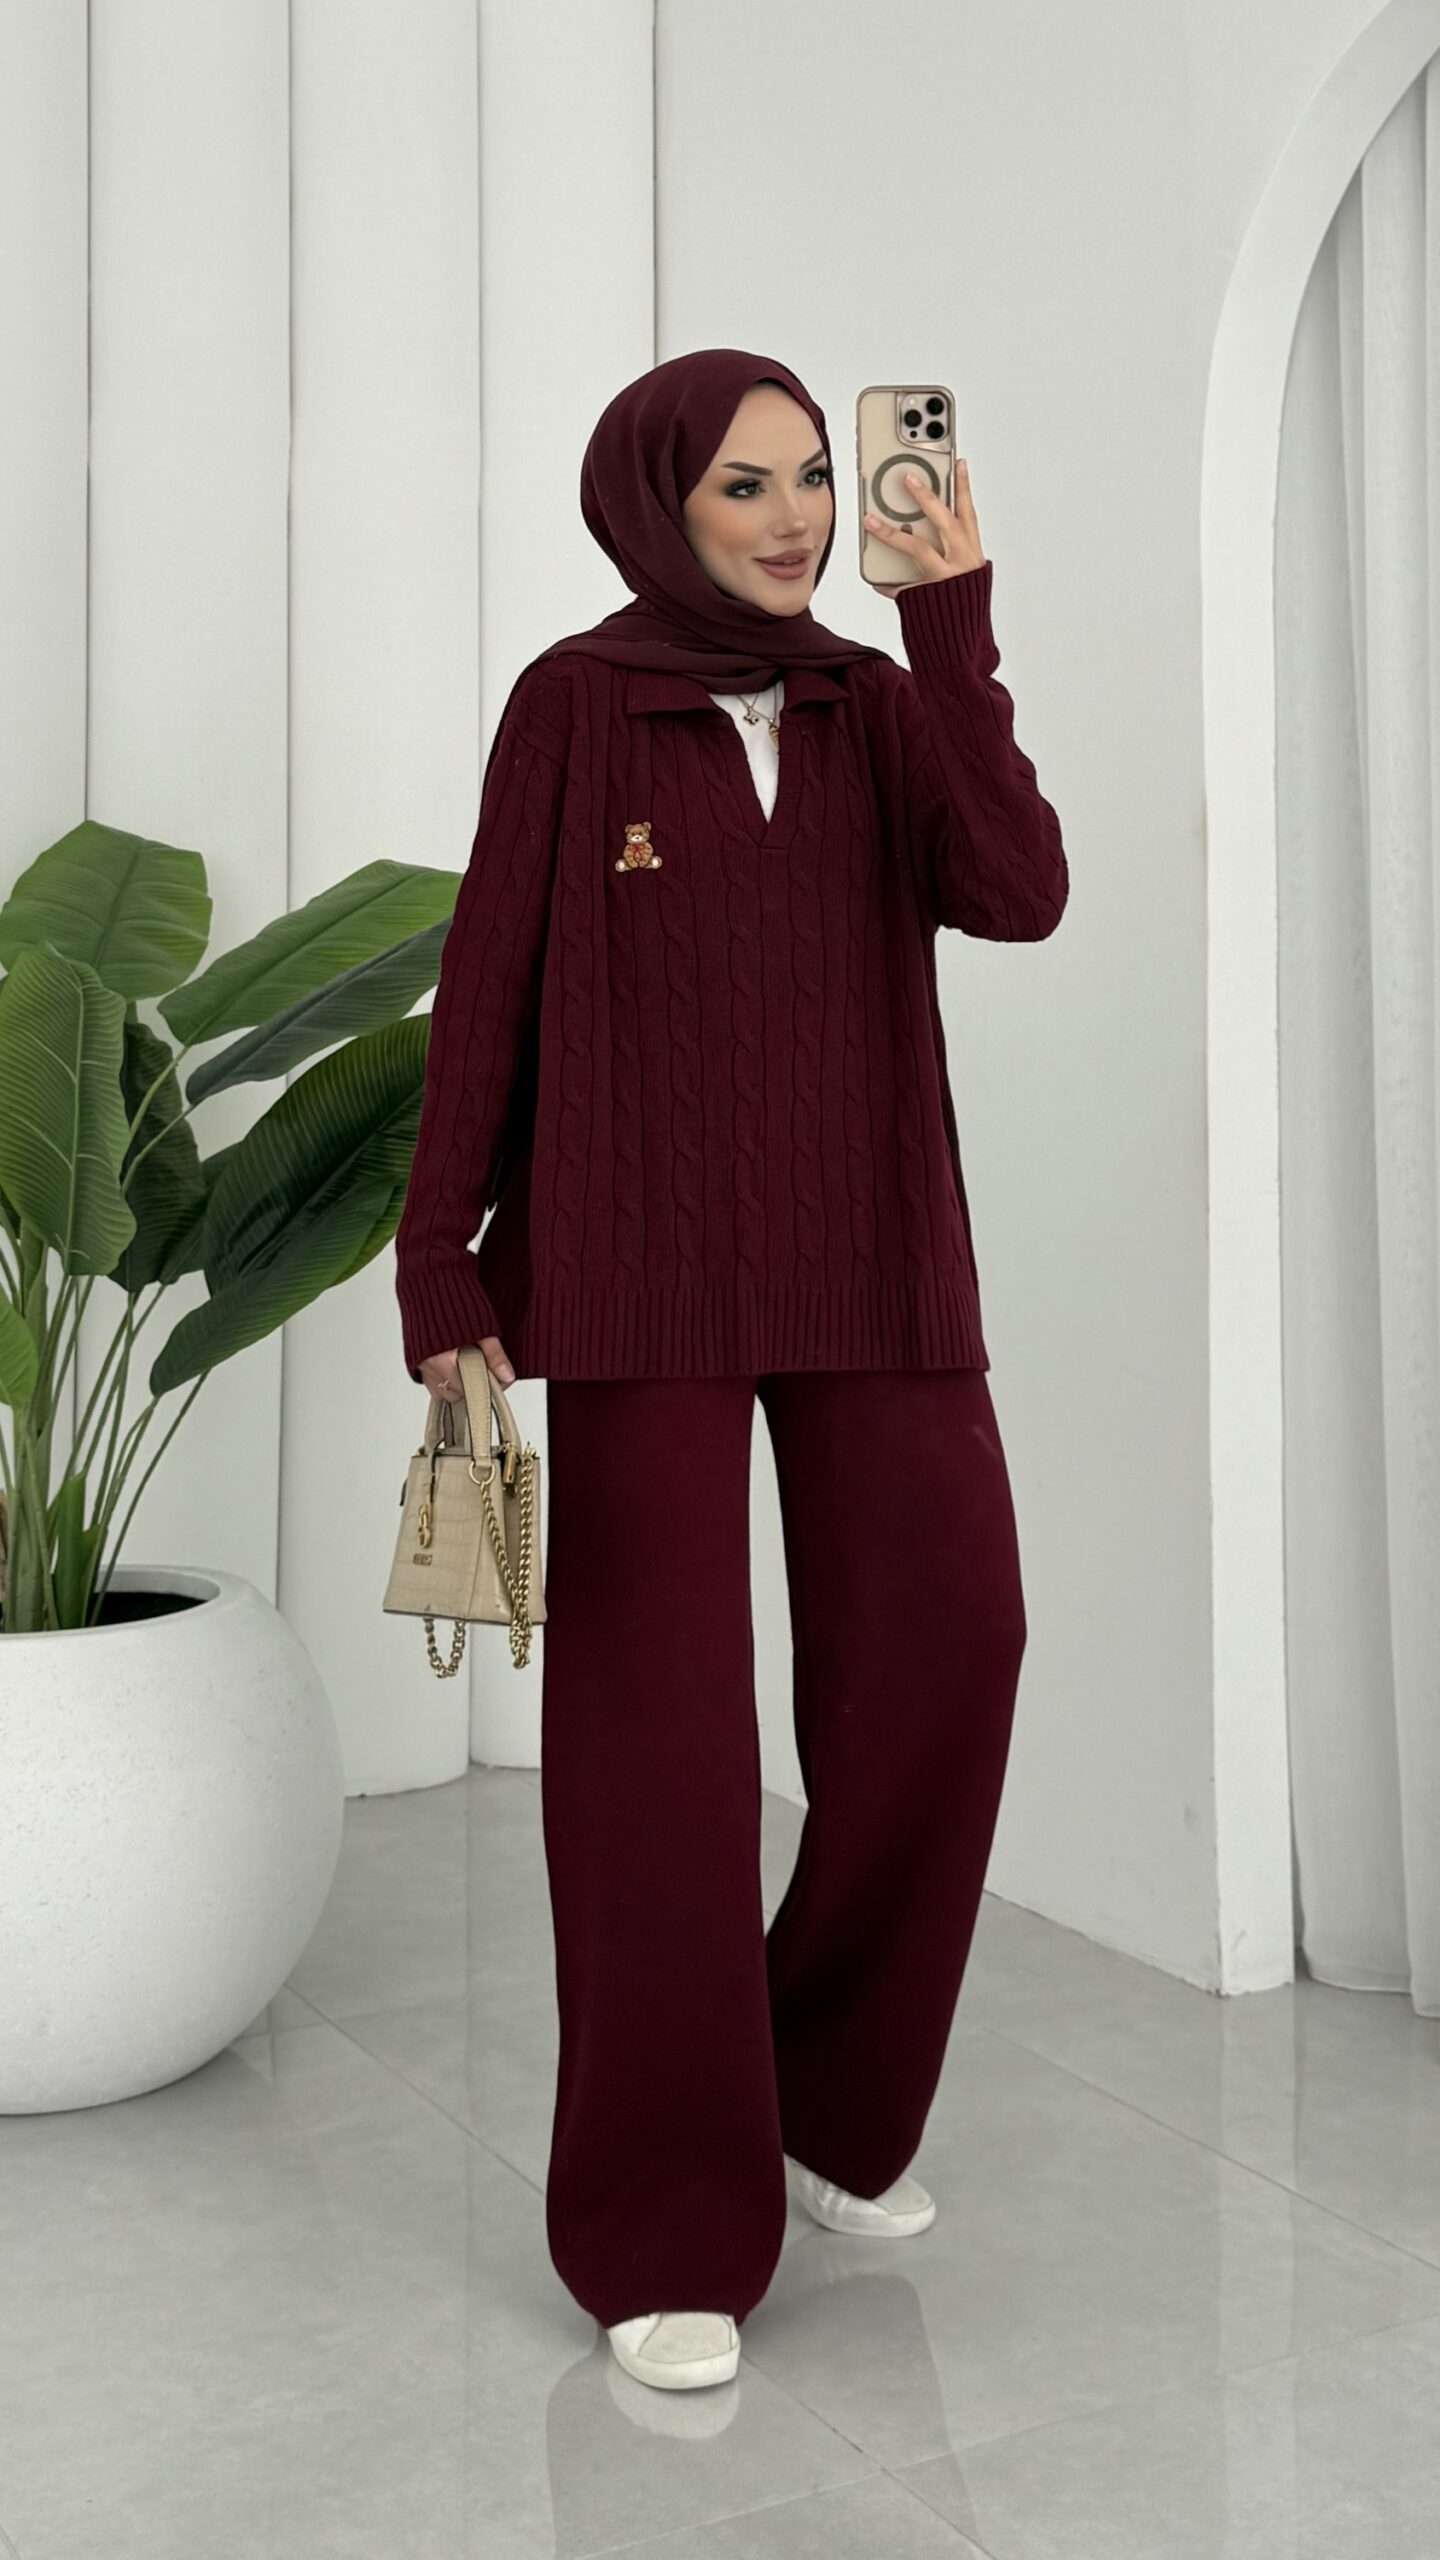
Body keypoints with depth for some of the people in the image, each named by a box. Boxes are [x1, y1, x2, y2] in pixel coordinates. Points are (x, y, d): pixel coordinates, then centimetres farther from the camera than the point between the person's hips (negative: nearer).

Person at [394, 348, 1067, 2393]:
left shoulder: (885, 708, 9)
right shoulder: (571, 703, 1)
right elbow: (487, 990, 0)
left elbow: (1018, 896, -8)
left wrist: (952, 625, -12)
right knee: (658, 1723, -3)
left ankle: (835, 2099, 22)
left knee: (948, 1654, -3)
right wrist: (445, 1284, -5)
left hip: (872, 1261, 4)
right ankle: (667, 2227, 10)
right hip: (636, 1266, -3)